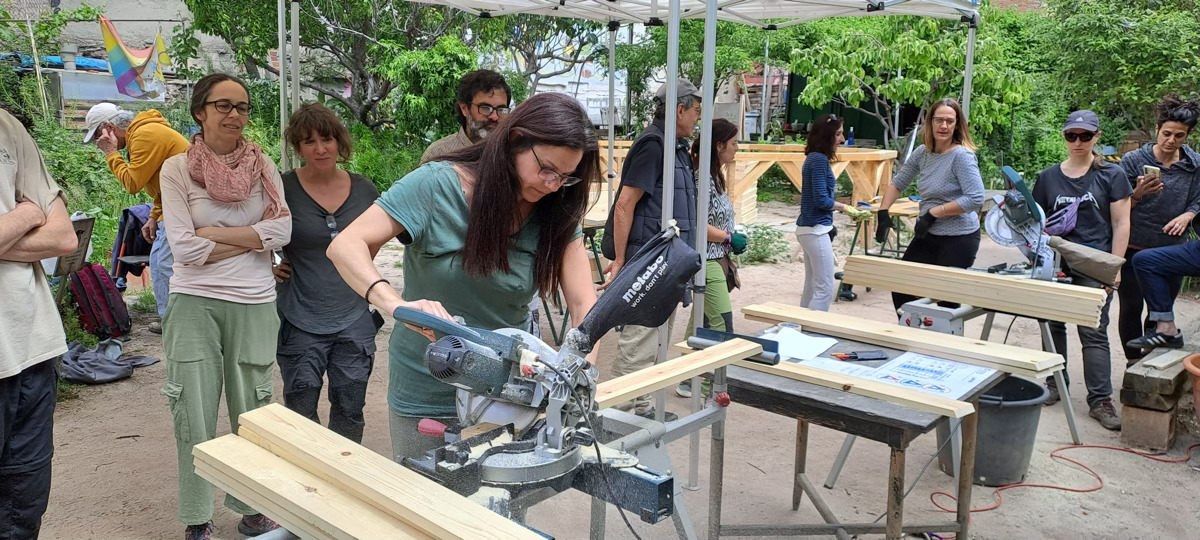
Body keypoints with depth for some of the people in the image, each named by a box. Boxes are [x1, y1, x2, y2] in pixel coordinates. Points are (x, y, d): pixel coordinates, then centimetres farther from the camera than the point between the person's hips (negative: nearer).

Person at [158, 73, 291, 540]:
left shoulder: (263, 166, 6)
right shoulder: (178, 168, -1)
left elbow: (281, 230, -7)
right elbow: (185, 248, -9)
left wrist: (215, 232, -11)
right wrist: (252, 240, -7)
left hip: (254, 304, 2)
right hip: (194, 303, -2)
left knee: (252, 414, 9)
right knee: (195, 418, 4)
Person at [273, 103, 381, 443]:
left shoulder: (363, 189, 3)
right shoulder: (283, 189, -8)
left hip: (354, 321, 3)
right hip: (301, 323, -2)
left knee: (350, 411, 12)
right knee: (301, 414, 6)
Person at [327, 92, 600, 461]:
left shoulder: (556, 213, -7)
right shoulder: (438, 185, -17)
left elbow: (584, 303, -11)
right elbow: (345, 245, -21)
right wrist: (396, 303, -40)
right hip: (427, 394, -2)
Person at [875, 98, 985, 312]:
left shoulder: (962, 156, -16)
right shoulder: (922, 153, 4)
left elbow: (975, 199, -25)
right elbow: (897, 183, 15)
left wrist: (933, 213, -22)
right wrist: (883, 213, 3)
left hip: (958, 239, -7)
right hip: (928, 236, 7)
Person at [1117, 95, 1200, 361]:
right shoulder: (1133, 160, -5)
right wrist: (1138, 193, -24)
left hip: (1171, 249, 2)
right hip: (1134, 248, -2)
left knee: (1161, 312, 10)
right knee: (1131, 308, 5)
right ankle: (1133, 364, 17)